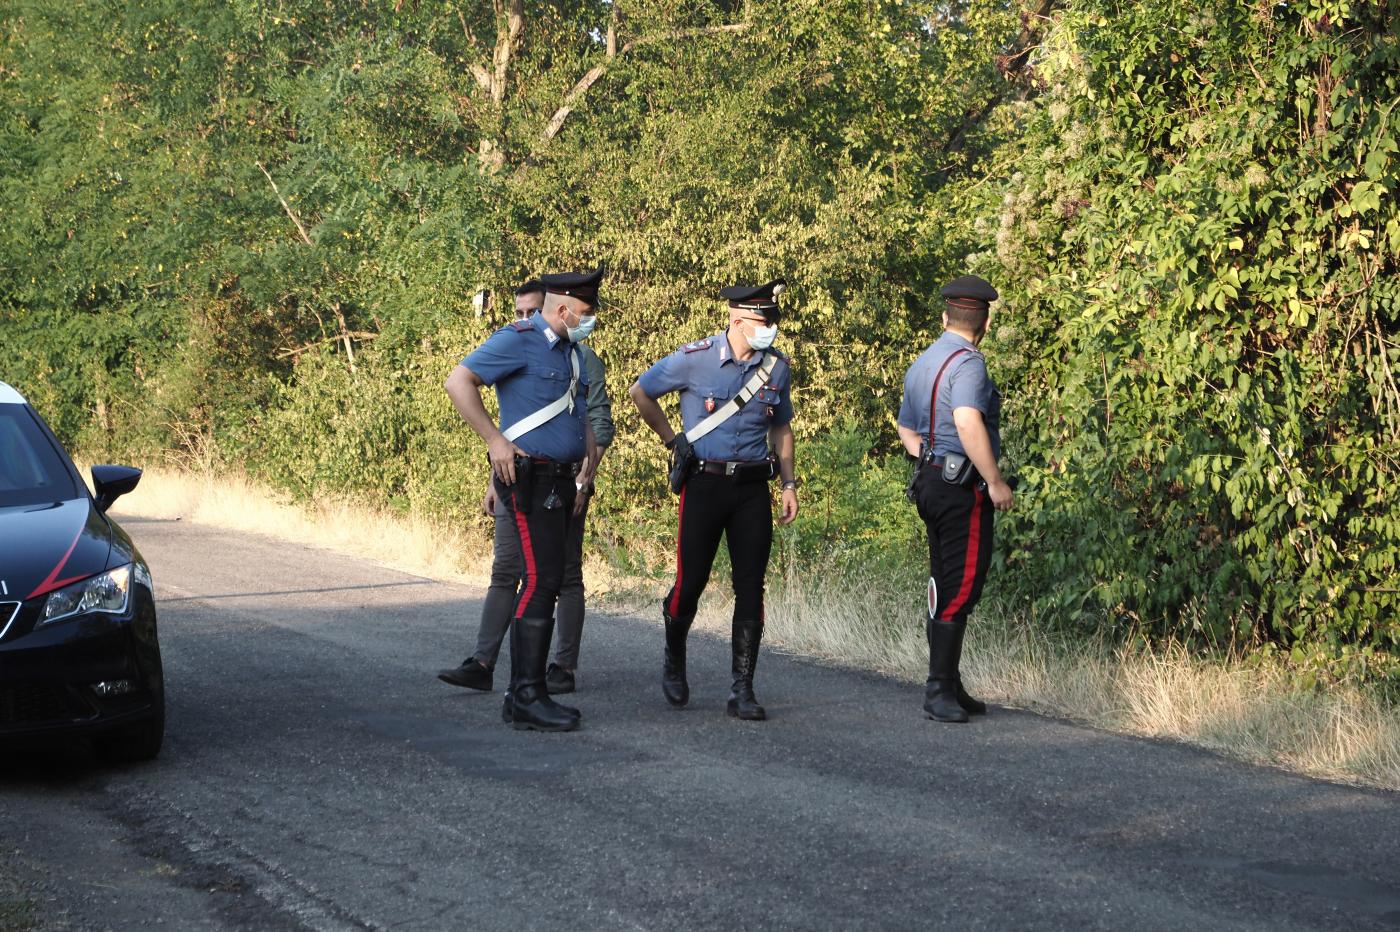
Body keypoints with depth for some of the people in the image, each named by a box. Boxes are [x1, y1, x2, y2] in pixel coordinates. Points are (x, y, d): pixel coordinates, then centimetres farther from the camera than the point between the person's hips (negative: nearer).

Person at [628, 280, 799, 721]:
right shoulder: (694, 359, -7)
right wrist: (672, 440, 9)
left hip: (753, 487, 3)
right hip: (704, 483, -3)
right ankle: (674, 659, 28)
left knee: (750, 589, -2)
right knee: (691, 583, -1)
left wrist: (789, 484, 10)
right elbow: (640, 392, 8)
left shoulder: (778, 367, 4)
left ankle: (742, 690, 3)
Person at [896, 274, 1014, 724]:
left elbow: (906, 429, 25)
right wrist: (995, 482, -24)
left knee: (945, 584, 13)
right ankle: (940, 690, -8)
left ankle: (948, 687, 18)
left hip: (930, 480, 9)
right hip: (962, 485, -9)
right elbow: (968, 422, -29)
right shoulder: (968, 363, -14)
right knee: (962, 585, -7)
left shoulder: (920, 364, 16)